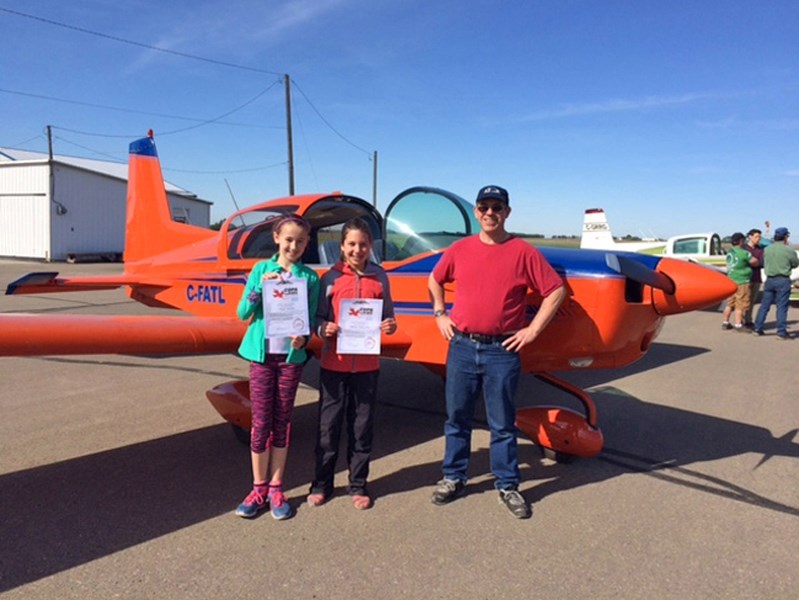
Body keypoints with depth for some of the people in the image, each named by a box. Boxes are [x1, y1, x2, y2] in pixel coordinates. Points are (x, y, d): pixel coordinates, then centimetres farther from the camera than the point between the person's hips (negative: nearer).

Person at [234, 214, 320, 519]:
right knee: (261, 422, 5)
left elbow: (310, 320, 0)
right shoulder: (262, 269, 1)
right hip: (262, 353, 0)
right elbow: (243, 313, -2)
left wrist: (302, 339, -20)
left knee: (282, 422, 8)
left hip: (291, 355, 0)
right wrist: (259, 288, -18)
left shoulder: (310, 277, 0)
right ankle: (259, 489, 19)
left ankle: (276, 489, 21)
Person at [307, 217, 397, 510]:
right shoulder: (330, 278, -1)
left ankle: (358, 485, 27)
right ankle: (321, 483, 27)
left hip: (367, 364, 1)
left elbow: (387, 315, 9)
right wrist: (324, 329, -19)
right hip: (334, 363, -1)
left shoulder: (379, 277, 3)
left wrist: (390, 325, -12)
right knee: (329, 425, 9)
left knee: (362, 426, 11)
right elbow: (318, 317, 2)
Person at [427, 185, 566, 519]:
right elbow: (435, 281, 20)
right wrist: (440, 315, 10)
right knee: (457, 418, 12)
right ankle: (453, 478, 28)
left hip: (502, 351, -2)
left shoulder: (523, 252, -3)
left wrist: (533, 329, -4)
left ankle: (508, 486, 24)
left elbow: (556, 290, -1)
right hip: (461, 347, 3)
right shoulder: (460, 249, 5)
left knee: (502, 423, 8)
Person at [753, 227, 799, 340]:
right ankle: (781, 332, 2)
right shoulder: (789, 250, -9)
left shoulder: (767, 249, 5)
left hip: (769, 279, 4)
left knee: (765, 305, 11)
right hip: (783, 280, -4)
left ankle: (757, 329, 13)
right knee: (782, 307, 0)